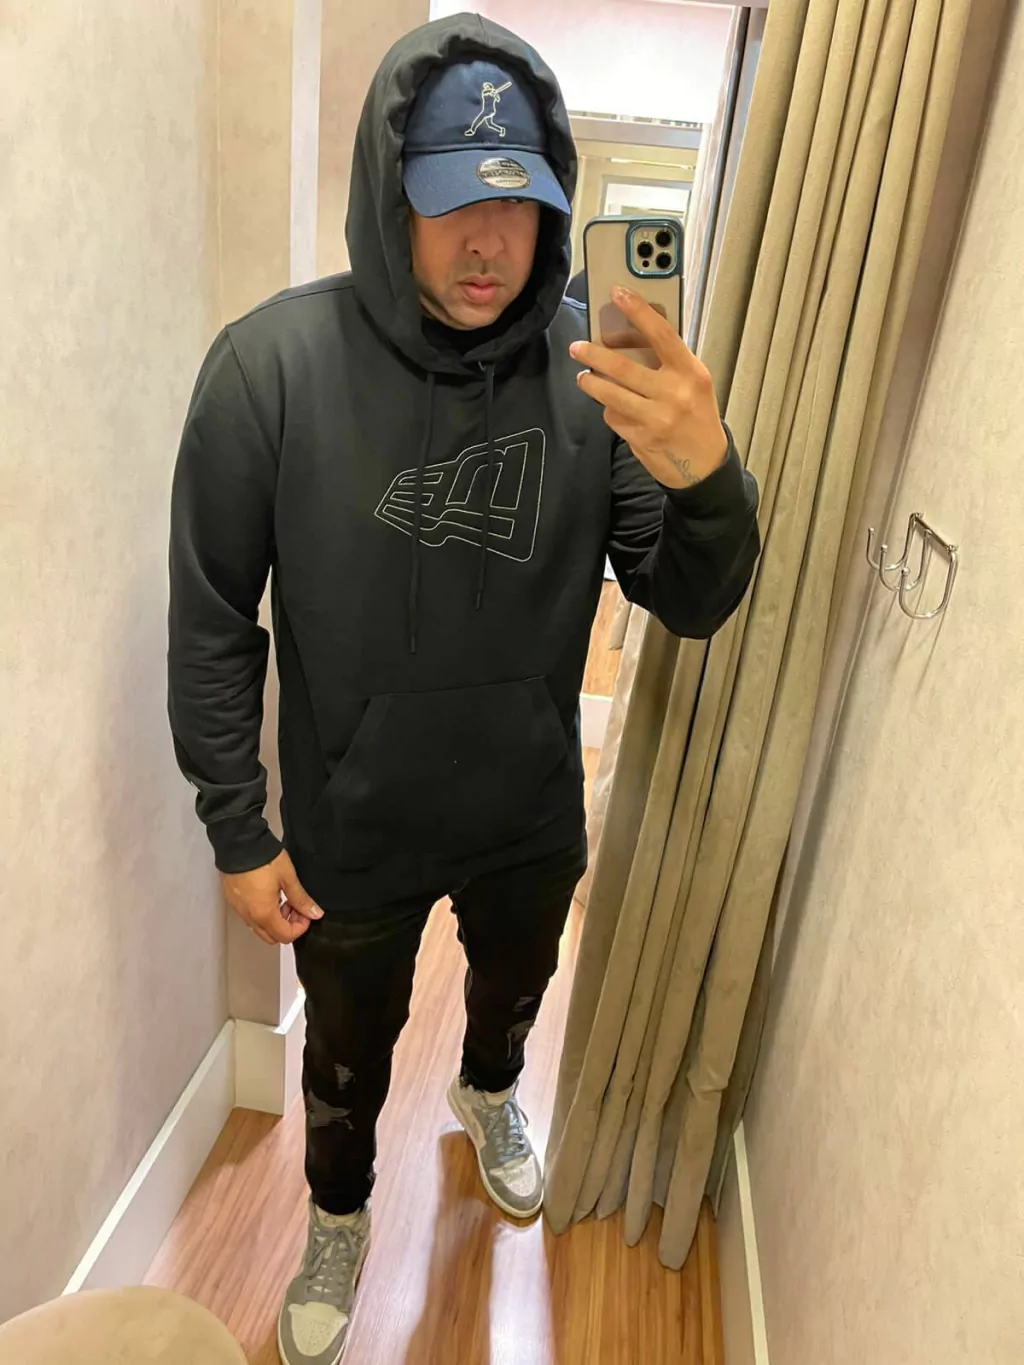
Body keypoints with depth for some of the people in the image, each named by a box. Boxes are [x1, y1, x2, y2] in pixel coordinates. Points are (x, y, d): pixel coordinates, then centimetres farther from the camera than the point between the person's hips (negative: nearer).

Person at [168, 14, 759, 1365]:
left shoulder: (599, 372, -14)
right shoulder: (271, 365, -20)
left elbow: (693, 605, -14)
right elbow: (211, 625, -12)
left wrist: (708, 479, -35)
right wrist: (237, 832, -8)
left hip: (534, 815, 3)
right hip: (351, 833, -2)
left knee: (515, 990, 31)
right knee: (349, 1059, 24)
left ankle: (489, 1095, 68)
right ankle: (339, 1223, 58)